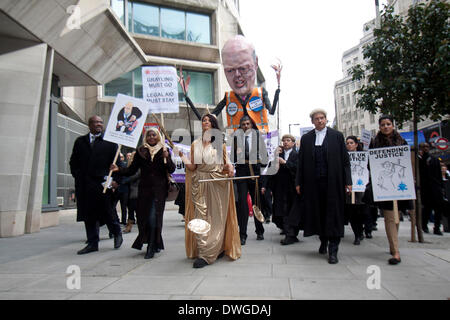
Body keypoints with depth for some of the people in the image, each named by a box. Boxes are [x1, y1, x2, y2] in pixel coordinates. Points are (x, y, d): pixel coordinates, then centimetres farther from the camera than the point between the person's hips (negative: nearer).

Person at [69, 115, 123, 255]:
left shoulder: (110, 142, 4)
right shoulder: (80, 141, 14)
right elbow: (73, 161, 15)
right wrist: (77, 175, 2)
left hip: (103, 183, -3)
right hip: (84, 185, 3)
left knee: (107, 212, 3)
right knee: (88, 214, 7)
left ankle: (117, 233, 28)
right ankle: (92, 243, 17)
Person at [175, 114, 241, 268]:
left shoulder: (220, 143, 8)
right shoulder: (195, 144, 11)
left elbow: (226, 162, 9)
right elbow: (192, 167, 6)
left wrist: (230, 167, -12)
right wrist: (181, 155, -6)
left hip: (218, 183, -1)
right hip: (200, 184, 1)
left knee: (217, 217, -2)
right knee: (201, 217, -4)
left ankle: (207, 254, 3)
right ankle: (202, 252, 2)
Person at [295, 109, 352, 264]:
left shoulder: (337, 136, 6)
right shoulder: (306, 138, 10)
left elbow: (345, 160, 4)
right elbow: (301, 162, 10)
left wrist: (348, 181, -2)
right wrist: (299, 182, 5)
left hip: (332, 182, -2)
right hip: (313, 182, 2)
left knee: (333, 215, -1)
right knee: (318, 213, 8)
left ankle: (333, 250, 5)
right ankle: (323, 241, 27)